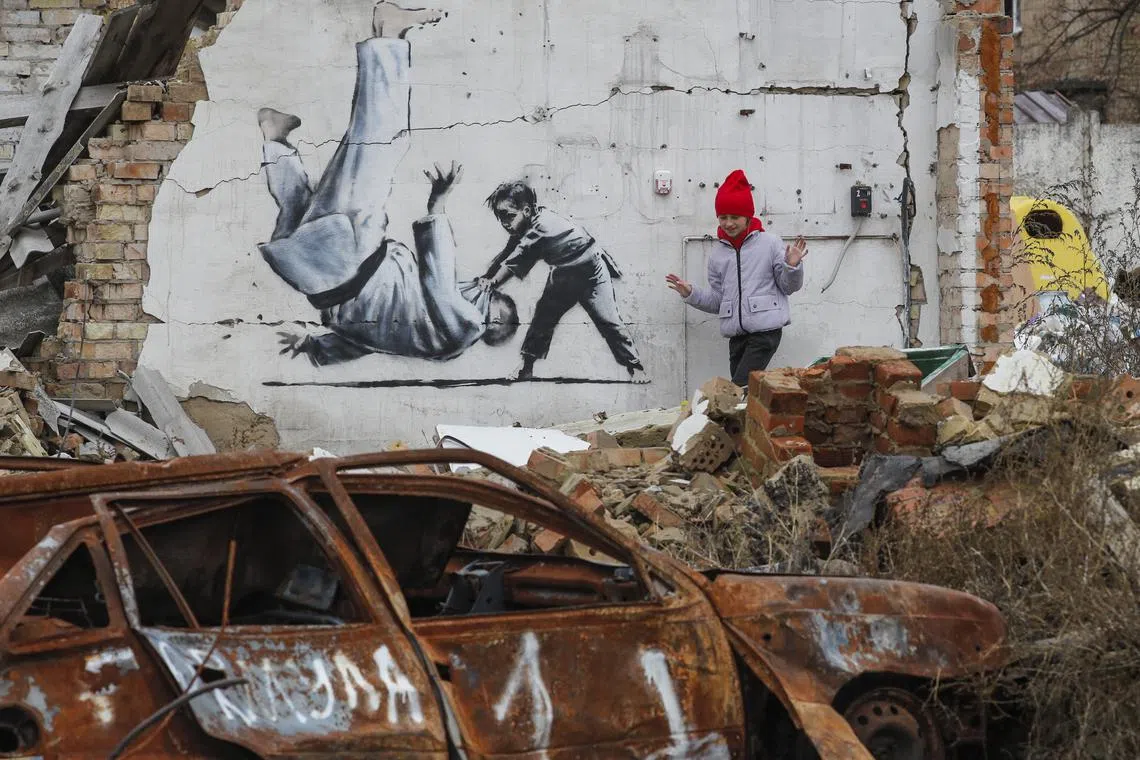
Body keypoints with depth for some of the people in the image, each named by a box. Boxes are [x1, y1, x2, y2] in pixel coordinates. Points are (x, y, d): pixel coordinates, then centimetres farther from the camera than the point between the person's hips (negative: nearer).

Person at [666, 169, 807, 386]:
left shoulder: (770, 244, 1)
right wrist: (691, 294, 4)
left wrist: (792, 266, -15)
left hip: (765, 330, -5)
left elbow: (788, 287, 4)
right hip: (737, 335, 5)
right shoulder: (718, 256, 14)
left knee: (740, 387, -18)